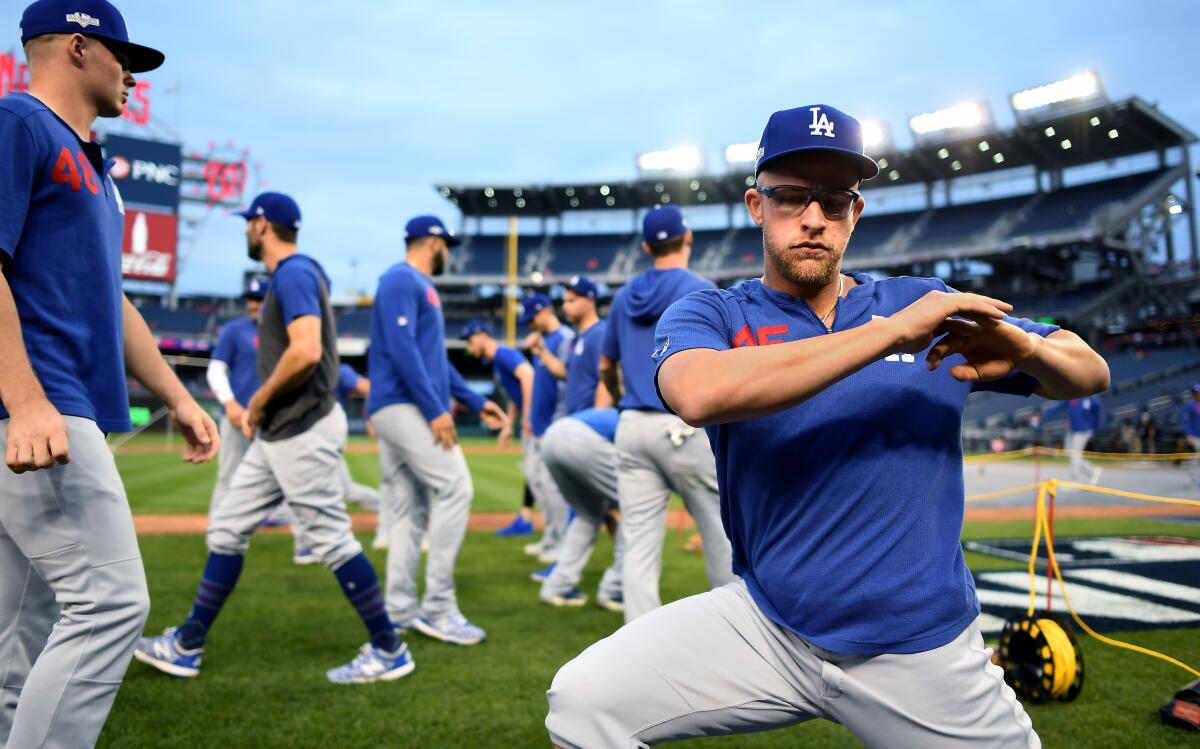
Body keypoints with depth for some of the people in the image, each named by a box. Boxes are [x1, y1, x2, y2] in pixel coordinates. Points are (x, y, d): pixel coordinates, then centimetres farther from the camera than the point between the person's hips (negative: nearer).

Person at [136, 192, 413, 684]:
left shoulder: (294, 273, -13)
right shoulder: (293, 274, 17)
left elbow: (306, 351, -27)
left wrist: (258, 402, -14)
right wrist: (260, 409, 13)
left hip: (303, 431, -10)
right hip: (278, 432, 10)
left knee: (331, 539, -5)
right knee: (227, 528, 13)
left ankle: (389, 652, 6)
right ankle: (187, 647, 23)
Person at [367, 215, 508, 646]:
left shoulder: (421, 286, 23)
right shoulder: (401, 279, -6)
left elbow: (435, 359, 25)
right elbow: (401, 348, -18)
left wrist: (476, 403, 21)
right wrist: (435, 409, -22)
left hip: (404, 410, 10)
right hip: (403, 405, -10)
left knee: (410, 509, 8)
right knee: (455, 487, -14)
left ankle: (401, 611, 12)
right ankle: (438, 607, -11)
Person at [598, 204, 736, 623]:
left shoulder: (624, 296, 12)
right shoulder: (700, 290, -5)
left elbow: (606, 367, 21)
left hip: (632, 428, 5)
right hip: (686, 426, -5)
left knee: (640, 542, 4)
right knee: (722, 531, 9)